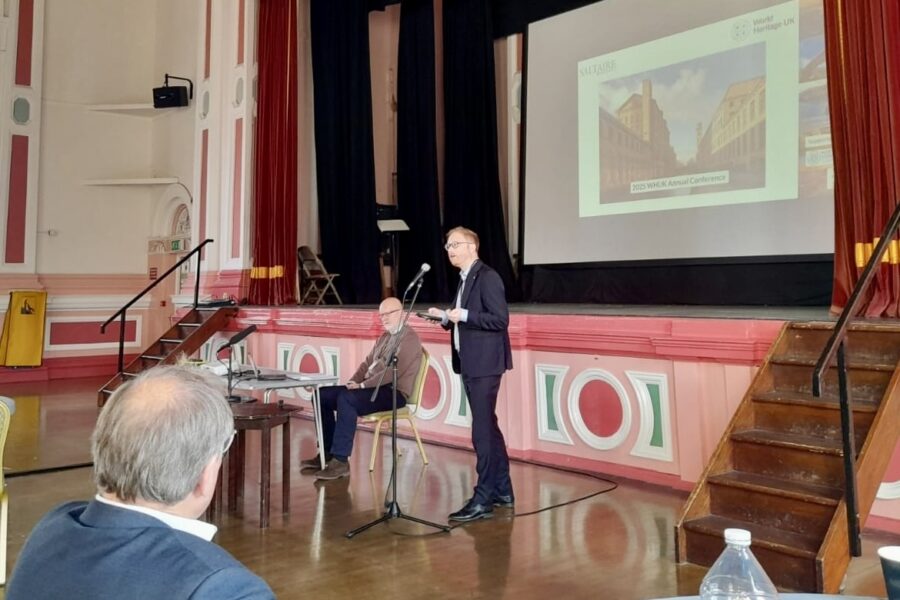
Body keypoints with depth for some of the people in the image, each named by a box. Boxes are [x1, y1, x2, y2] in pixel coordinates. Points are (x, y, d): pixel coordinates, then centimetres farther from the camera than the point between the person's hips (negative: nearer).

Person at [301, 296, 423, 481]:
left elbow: (394, 371, -20)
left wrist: (363, 385, -20)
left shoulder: (409, 338, -9)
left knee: (346, 399, -33)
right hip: (372, 387, 9)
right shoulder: (384, 337, 21)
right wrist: (353, 381, 1)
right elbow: (367, 362, 20)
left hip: (393, 392, -9)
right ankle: (327, 453, 3)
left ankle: (340, 461, -29)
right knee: (321, 395, -2)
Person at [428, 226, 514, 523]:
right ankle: (502, 490, 25)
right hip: (471, 364, 10)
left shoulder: (487, 277, -13)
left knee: (482, 431, -7)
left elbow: (500, 320, -19)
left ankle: (483, 499, -1)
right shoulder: (465, 279, 15)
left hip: (484, 365, -10)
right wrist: (446, 317, 5)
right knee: (489, 427, 15)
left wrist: (463, 315, -23)